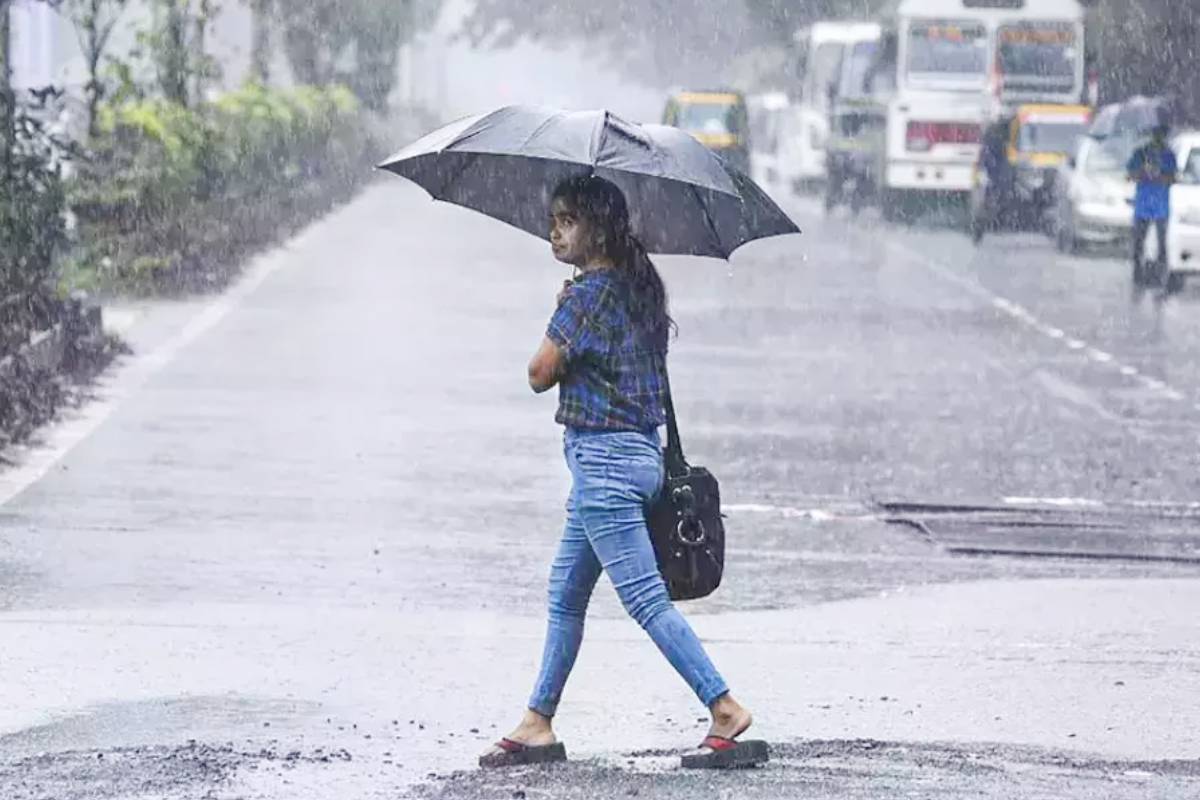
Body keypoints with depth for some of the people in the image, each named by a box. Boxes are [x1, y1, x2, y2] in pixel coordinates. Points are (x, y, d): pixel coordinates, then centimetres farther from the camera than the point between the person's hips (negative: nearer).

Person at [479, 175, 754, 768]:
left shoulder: (587, 295, -17)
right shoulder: (637, 287, 11)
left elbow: (541, 374, -13)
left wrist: (560, 316, 2)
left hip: (603, 456, -10)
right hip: (638, 450, 10)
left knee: (646, 599, -9)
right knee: (566, 594, 15)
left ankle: (725, 708, -10)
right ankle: (537, 724, 19)